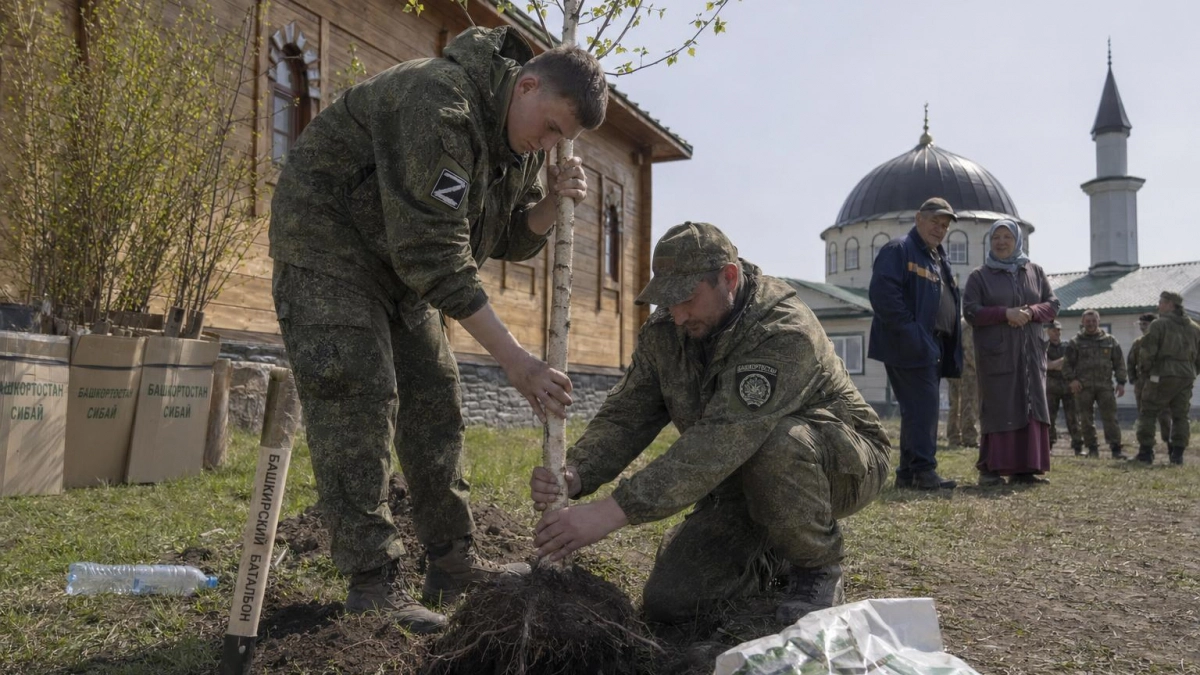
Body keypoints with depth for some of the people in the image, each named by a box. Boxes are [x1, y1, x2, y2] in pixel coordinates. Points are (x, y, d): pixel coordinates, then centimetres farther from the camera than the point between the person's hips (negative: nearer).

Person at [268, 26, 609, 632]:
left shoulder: (523, 139, -1)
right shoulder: (440, 105, -31)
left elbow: (510, 240, 5)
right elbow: (436, 254, -35)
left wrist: (552, 203, -18)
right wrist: (516, 361, -35)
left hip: (401, 259, 9)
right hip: (327, 245, -8)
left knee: (434, 400, 4)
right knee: (358, 400, -17)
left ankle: (451, 562, 12)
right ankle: (371, 584, -11)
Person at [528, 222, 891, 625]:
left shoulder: (785, 333, -32)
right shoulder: (664, 332, -8)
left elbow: (719, 442, -42)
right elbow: (625, 416, -11)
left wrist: (612, 512, -48)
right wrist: (574, 475, -33)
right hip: (744, 481, 6)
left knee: (775, 445, -41)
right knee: (667, 601, -8)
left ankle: (819, 569, -11)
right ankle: (773, 560, 20)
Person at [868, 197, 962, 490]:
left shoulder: (940, 259, 24)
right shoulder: (898, 251, -5)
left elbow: (952, 303, 28)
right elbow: (883, 294, -18)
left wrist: (952, 345, 14)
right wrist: (911, 332, -22)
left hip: (934, 348, 9)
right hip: (912, 346, -9)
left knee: (919, 410, 10)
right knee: (923, 408, -12)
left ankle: (907, 473, 15)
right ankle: (924, 471, -9)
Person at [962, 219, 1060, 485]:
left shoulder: (1035, 271, 14)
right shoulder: (979, 276, 5)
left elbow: (1053, 304, 10)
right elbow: (971, 311, -6)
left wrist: (1031, 312, -11)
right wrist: (1006, 313, -17)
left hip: (1030, 353, 4)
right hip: (996, 353, -4)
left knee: (1030, 407, 0)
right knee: (997, 409, -6)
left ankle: (1024, 468, 5)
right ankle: (990, 469, -2)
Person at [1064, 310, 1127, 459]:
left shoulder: (1110, 341, 12)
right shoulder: (1075, 342, 8)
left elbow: (1119, 363, 13)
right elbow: (1067, 364, 6)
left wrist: (1121, 382, 4)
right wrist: (1072, 379, -9)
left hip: (1105, 385, 1)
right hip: (1083, 386, 0)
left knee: (1110, 417, -5)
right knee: (1086, 419, 2)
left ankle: (1116, 449, -5)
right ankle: (1092, 449, 10)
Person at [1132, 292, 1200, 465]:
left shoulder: (1159, 324, -6)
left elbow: (1147, 352, -11)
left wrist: (1145, 367, 5)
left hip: (1162, 376, -5)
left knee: (1148, 413, 1)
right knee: (1180, 416, 10)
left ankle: (1146, 452, -2)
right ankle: (1177, 454, 6)